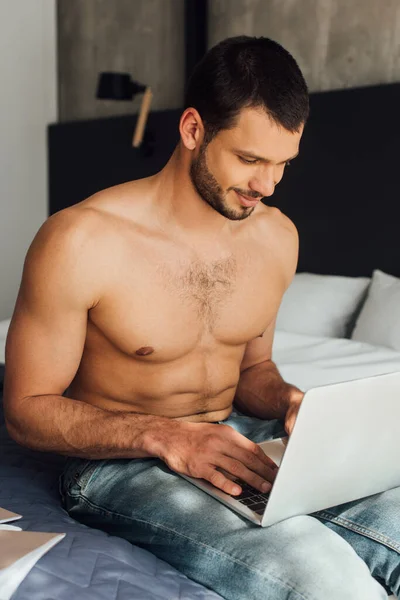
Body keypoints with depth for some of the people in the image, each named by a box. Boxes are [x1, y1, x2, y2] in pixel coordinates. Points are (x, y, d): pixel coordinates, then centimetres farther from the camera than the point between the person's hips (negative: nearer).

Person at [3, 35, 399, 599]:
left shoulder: (277, 237, 5)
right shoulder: (79, 242, -15)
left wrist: (289, 403, -6)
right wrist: (167, 437, -24)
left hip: (237, 445, 6)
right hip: (118, 463, -5)